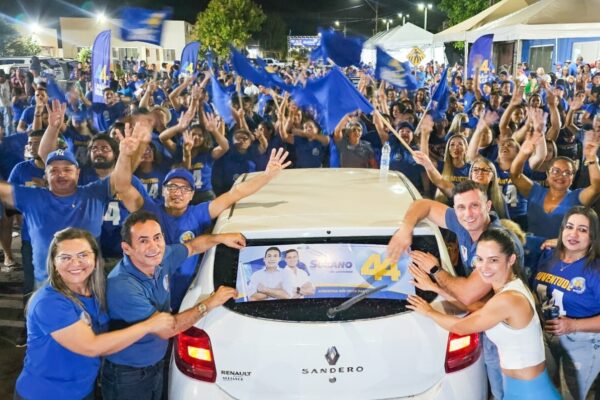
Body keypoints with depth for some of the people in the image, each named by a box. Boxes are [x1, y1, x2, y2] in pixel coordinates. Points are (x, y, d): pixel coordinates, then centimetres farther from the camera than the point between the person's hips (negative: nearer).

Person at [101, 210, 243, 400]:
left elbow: (191, 247, 14)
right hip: (127, 377, -6)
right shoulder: (122, 286, -32)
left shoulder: (161, 258, -10)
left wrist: (220, 238, 3)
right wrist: (208, 304, -21)